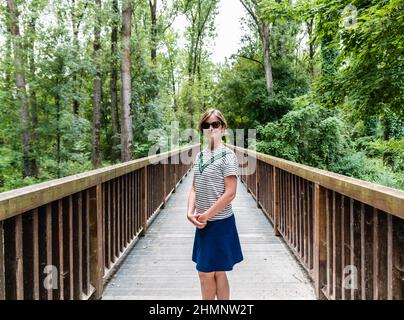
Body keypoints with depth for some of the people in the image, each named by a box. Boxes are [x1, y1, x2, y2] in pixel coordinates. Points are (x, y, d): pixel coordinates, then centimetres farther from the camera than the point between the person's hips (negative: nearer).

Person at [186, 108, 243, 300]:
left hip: (220, 222, -6)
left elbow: (230, 193, -17)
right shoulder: (200, 156, 9)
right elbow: (194, 188, 9)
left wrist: (206, 215, -15)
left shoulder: (227, 155, -11)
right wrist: (190, 212, -7)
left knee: (206, 272, 1)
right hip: (204, 223, 7)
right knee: (216, 272, 16)